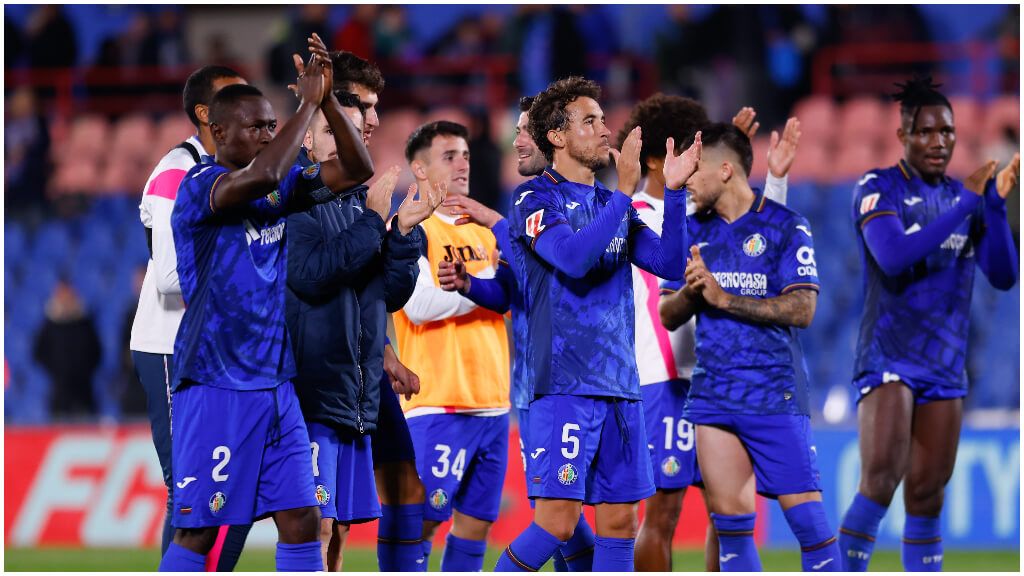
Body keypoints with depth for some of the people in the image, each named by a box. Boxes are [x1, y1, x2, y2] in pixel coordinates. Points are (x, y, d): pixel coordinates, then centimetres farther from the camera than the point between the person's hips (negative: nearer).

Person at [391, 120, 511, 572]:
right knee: (420, 520, -9)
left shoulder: (483, 233, 18)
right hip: (437, 403, -7)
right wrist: (490, 282, -14)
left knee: (475, 522, 7)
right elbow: (421, 305, -18)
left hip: (491, 401, 7)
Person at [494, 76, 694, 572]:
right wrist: (625, 191, -21)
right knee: (557, 521, -12)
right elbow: (574, 257, -21)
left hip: (619, 385, 7)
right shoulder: (536, 197, -3)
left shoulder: (611, 205, 17)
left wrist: (673, 192, -1)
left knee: (619, 521, 4)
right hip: (564, 384, -7)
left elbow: (671, 264, 9)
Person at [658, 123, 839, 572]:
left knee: (805, 514, -8)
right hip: (713, 395, 5)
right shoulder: (693, 231, 11)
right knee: (729, 519, 1)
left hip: (776, 393, -5)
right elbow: (668, 316, 11)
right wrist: (691, 292, -11)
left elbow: (801, 309, -14)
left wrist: (724, 298, -17)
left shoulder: (784, 226, -5)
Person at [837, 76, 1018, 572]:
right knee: (881, 481, -20)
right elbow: (893, 255, -22)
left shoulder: (964, 196, 10)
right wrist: (968, 204, -21)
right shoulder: (878, 189, -4)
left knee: (927, 493, 4)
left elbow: (1004, 275, 2)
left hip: (945, 363, 5)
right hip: (889, 358, -5)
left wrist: (996, 204, -12)